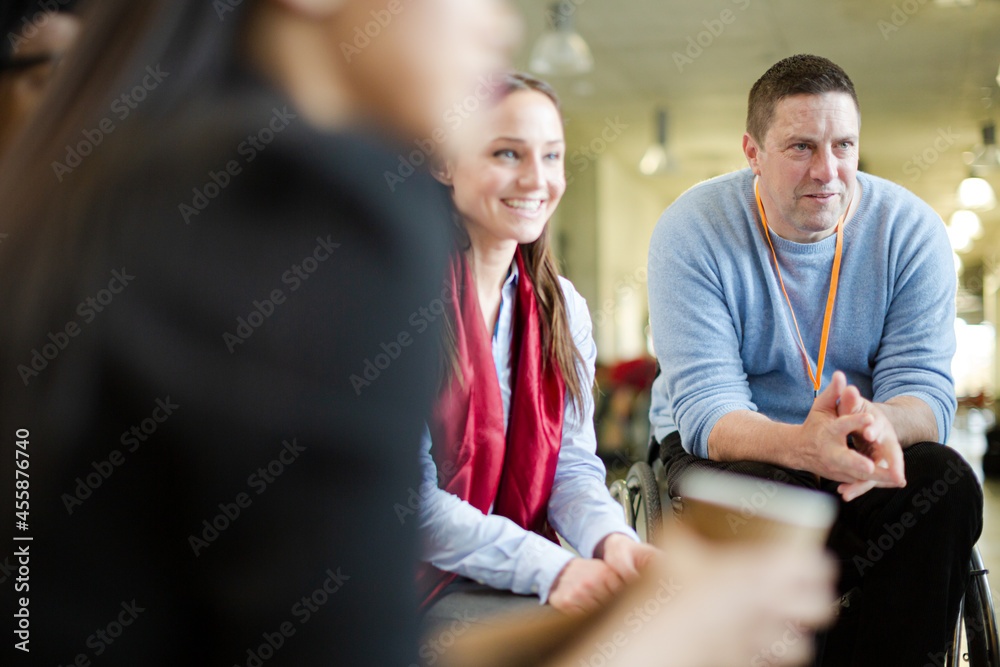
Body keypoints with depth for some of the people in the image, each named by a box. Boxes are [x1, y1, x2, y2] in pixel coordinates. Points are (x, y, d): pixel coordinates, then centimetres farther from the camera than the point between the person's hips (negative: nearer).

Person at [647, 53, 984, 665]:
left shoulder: (911, 229, -6)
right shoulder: (692, 231, -14)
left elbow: (924, 385, -12)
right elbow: (705, 406, -22)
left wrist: (880, 426, -39)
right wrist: (801, 445, -44)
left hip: (864, 456, 3)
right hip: (727, 448, -2)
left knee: (948, 482, -26)